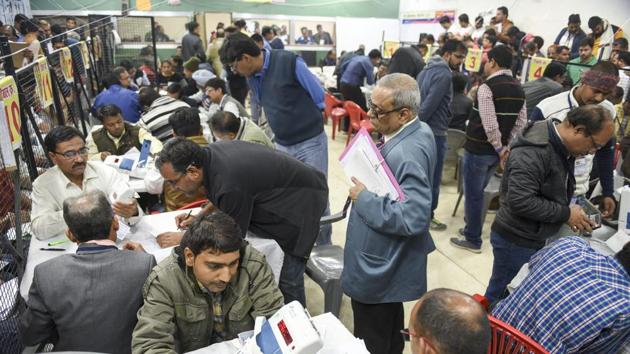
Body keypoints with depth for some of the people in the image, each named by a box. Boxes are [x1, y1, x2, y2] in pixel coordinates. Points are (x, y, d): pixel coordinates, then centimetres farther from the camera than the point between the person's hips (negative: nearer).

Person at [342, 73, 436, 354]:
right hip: (389, 261, 10)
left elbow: (412, 219, -36)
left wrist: (364, 198, -26)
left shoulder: (405, 155, -32)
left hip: (378, 268, -10)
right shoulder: (420, 130, -1)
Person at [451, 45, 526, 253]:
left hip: (478, 149, -8)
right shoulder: (518, 89, 6)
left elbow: (489, 125, -25)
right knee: (478, 191, 21)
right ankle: (472, 229, 33)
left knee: (472, 194, 4)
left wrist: (499, 149, -13)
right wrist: (506, 146, 4)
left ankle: (473, 240, 14)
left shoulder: (487, 87, -18)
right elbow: (521, 122, 5)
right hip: (496, 150, 8)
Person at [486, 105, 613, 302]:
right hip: (515, 241, -9)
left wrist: (571, 209, -1)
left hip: (535, 238, 9)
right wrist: (566, 214, -20)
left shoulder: (563, 148, 5)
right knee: (501, 296, 5)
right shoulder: (533, 152, -26)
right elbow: (521, 201, -31)